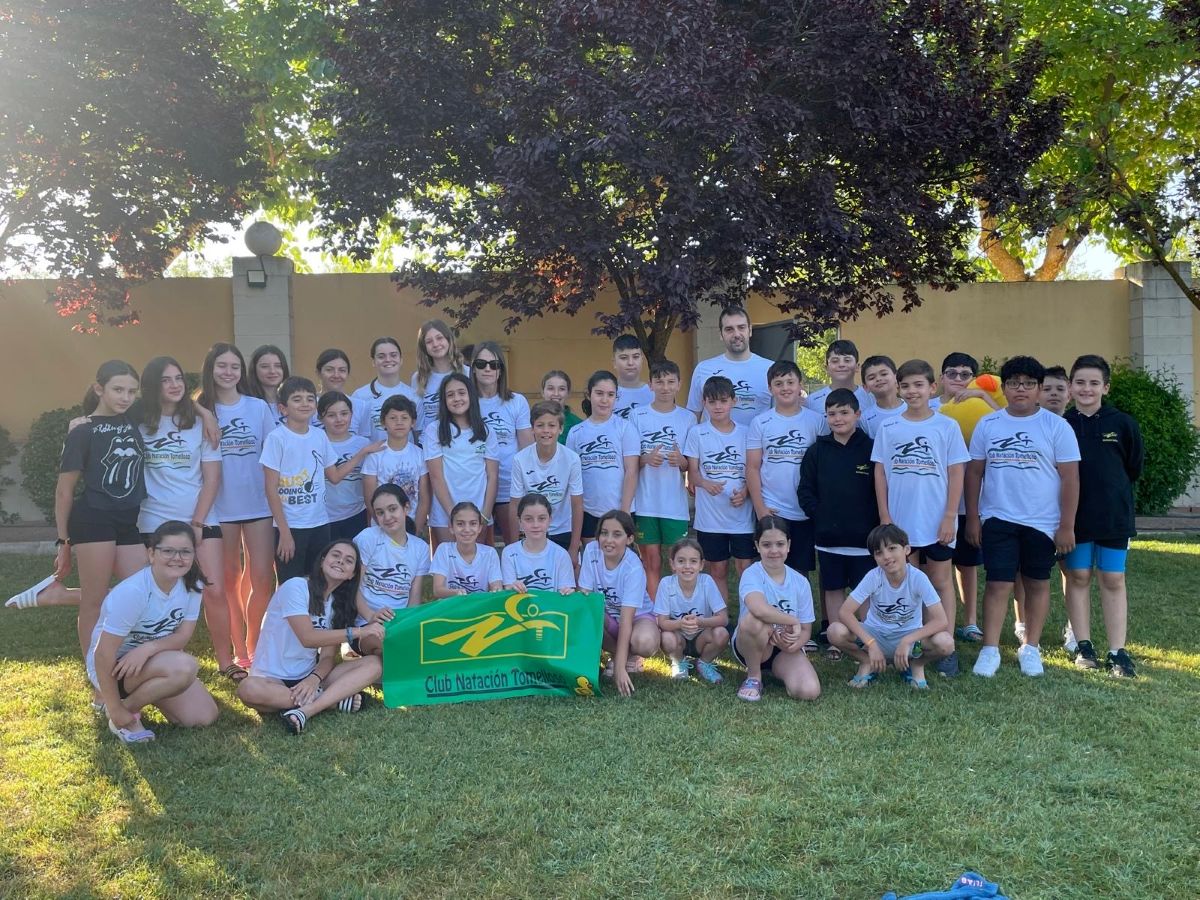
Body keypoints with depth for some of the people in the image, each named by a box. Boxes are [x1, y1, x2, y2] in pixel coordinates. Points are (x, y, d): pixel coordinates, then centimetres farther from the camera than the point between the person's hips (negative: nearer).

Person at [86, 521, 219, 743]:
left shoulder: (192, 585, -11)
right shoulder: (132, 592, -29)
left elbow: (182, 637, -8)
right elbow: (102, 654, -26)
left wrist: (149, 648, -29)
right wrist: (116, 712, -23)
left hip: (156, 661, 7)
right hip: (112, 667, -6)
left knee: (205, 717, -6)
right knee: (183, 666, -33)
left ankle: (144, 692, 15)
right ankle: (127, 706, -7)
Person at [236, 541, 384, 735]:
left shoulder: (339, 604, 8)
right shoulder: (296, 587, -10)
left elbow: (328, 656, -1)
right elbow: (308, 637, -21)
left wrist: (315, 678, -23)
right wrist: (358, 631, -22)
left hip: (309, 676, 5)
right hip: (273, 679, -5)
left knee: (374, 664, -16)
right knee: (249, 689, -39)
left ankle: (305, 711, -30)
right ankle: (336, 700, -25)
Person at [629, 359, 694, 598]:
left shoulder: (688, 418, 5)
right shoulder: (637, 416, 2)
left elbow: (691, 465, 8)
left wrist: (681, 461, -14)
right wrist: (646, 459, -16)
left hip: (676, 503, 1)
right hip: (645, 502, -1)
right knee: (652, 562, 4)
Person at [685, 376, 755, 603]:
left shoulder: (745, 433, 3)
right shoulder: (697, 433, 1)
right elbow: (692, 473, 0)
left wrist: (745, 492, -14)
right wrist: (706, 484, -21)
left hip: (742, 513, 0)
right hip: (710, 515, 0)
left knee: (745, 568, 2)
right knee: (717, 569, 8)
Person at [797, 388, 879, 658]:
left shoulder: (870, 449, -3)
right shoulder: (817, 451, 4)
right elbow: (805, 490, 5)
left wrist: (873, 523, -9)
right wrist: (818, 514, -6)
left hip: (864, 536, -2)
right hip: (828, 536, 2)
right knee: (833, 588, 11)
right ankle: (835, 641, 20)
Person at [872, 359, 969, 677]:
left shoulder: (947, 427, -2)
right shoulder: (888, 427, 2)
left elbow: (956, 475, -2)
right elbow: (880, 473, 3)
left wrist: (950, 517, -7)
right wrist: (884, 517, -1)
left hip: (937, 522, -2)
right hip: (899, 521, 2)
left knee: (941, 582, 8)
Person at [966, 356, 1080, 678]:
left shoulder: (1056, 427, -3)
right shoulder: (987, 425, 3)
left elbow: (1070, 478, -4)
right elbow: (974, 473, 5)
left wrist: (1067, 526, -7)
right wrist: (972, 518, 2)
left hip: (1042, 522, 0)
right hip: (998, 519, 0)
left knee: (1037, 584, 10)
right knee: (997, 584, -2)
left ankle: (1030, 648, 23)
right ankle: (990, 650, 4)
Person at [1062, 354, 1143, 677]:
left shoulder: (1123, 424, -3)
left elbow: (1134, 467, 9)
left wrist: (1112, 491, 12)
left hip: (1114, 515, 0)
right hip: (1074, 514, 0)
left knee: (1113, 580, 5)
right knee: (1078, 577, 7)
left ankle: (1117, 652, 10)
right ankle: (1083, 646, 17)